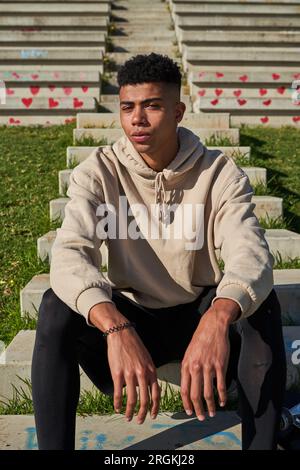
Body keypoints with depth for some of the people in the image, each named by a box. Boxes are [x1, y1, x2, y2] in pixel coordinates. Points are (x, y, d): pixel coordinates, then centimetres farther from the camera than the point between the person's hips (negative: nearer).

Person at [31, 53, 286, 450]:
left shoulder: (221, 173, -13)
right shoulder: (97, 172, -13)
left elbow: (250, 255, -28)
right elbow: (69, 253, -29)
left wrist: (219, 317, -52)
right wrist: (116, 328, -48)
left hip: (198, 316, 0)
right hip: (127, 318, 0)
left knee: (261, 305, -29)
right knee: (56, 307, -28)